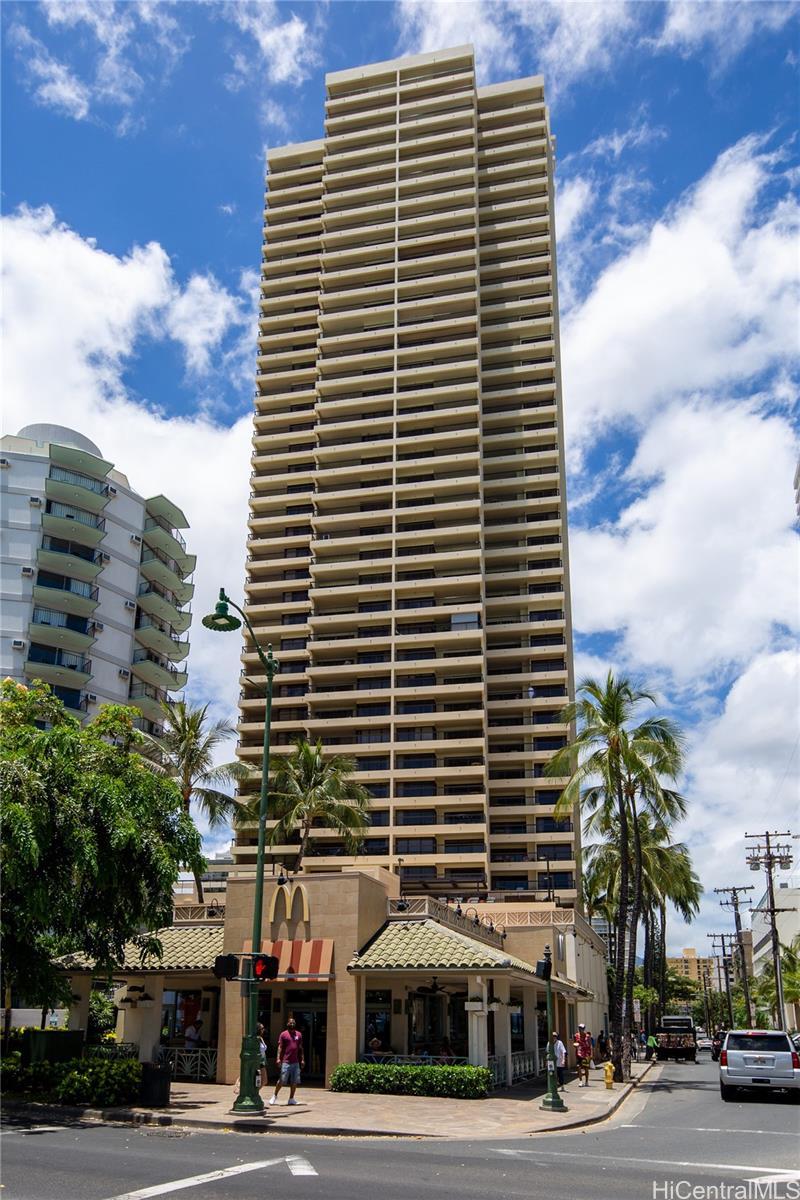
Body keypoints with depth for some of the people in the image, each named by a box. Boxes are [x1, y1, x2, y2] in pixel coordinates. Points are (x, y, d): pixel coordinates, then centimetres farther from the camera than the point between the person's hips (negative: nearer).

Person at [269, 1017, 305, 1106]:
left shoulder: (299, 1034, 12)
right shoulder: (283, 1034, 0)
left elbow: (300, 1048, 16)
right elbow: (280, 1047, -3)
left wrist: (302, 1059, 11)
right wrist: (278, 1058, -13)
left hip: (296, 1062, 4)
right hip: (286, 1062, -4)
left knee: (294, 1082, 5)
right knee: (281, 1081, -3)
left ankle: (291, 1099, 15)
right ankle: (274, 1096, 15)